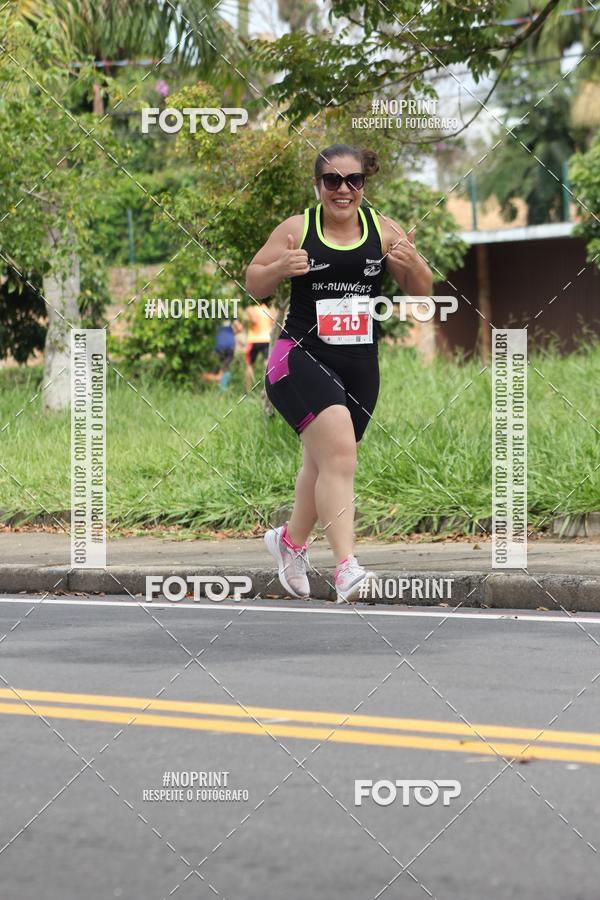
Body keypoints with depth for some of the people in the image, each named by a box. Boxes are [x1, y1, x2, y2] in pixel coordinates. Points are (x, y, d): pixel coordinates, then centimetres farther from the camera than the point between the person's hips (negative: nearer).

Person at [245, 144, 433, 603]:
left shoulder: (382, 229, 3)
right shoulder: (297, 229, -3)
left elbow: (422, 292, 6)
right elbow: (254, 284, 4)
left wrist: (412, 264, -16)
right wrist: (281, 268, -17)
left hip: (360, 366, 4)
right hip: (301, 355, -4)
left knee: (324, 463, 19)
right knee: (340, 453, -23)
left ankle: (291, 540, 45)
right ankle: (347, 569, -29)